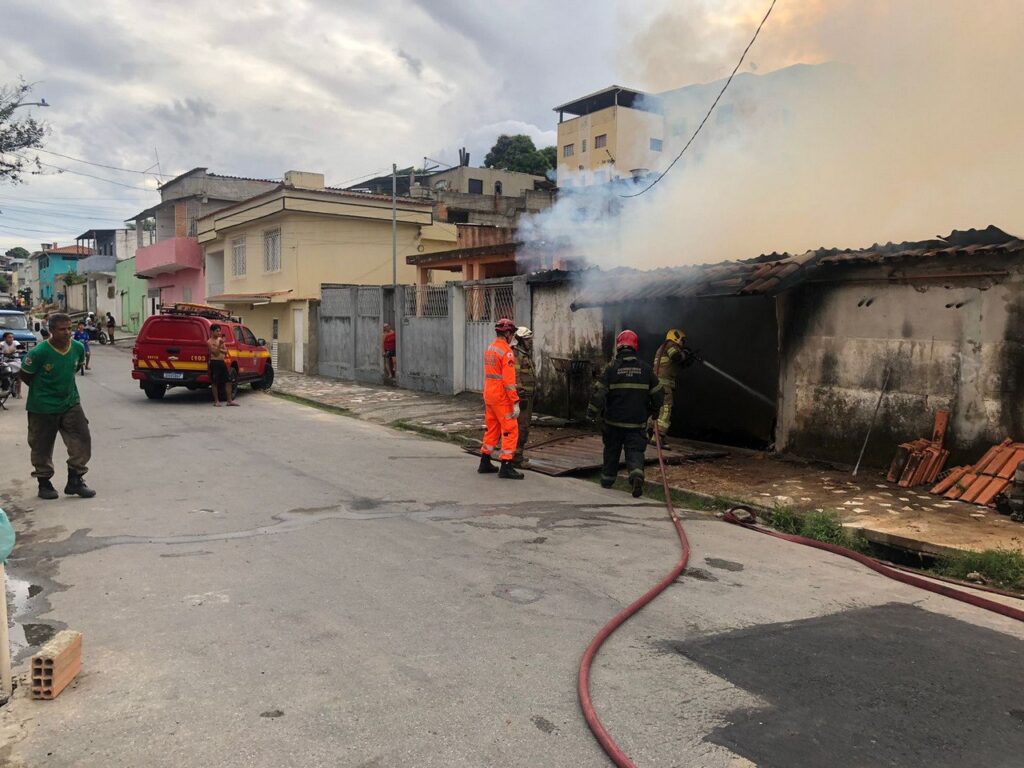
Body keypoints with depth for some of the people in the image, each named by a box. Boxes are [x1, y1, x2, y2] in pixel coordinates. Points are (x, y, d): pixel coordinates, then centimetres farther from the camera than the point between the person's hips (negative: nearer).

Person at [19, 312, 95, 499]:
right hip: (42, 408, -4)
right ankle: (44, 483, 25)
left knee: (82, 440, -2)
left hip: (70, 403, 4)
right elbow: (25, 375, -6)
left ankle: (75, 481, 10)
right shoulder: (39, 352, -20)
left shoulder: (78, 348, -6)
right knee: (42, 447, 8)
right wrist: (42, 390, 5)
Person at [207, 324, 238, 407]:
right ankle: (216, 401, 8)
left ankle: (230, 400, 9)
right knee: (215, 383, 0)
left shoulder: (221, 339, 13)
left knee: (228, 381, 5)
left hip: (222, 362, 7)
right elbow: (216, 353, -16)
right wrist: (220, 345, -28)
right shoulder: (210, 342, -7)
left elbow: (225, 351, 9)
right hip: (214, 363, -7)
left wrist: (219, 349, -9)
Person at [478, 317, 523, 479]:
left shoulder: (490, 349, 12)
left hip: (489, 395, 9)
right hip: (502, 397, -9)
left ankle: (485, 463, 22)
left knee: (492, 429, 17)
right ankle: (506, 467, -6)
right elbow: (509, 380, -22)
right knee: (510, 430, -4)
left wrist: (486, 398, 19)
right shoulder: (507, 351, -16)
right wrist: (515, 402, -21)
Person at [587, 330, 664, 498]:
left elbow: (599, 392, -10)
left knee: (612, 449, 16)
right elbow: (659, 392, 7)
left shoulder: (611, 367, -7)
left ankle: (607, 479, 28)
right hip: (637, 422, 1)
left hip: (614, 421, 0)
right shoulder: (645, 368, 1)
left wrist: (592, 413, -3)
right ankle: (637, 473, -25)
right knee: (635, 450, 1)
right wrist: (653, 410, 23)